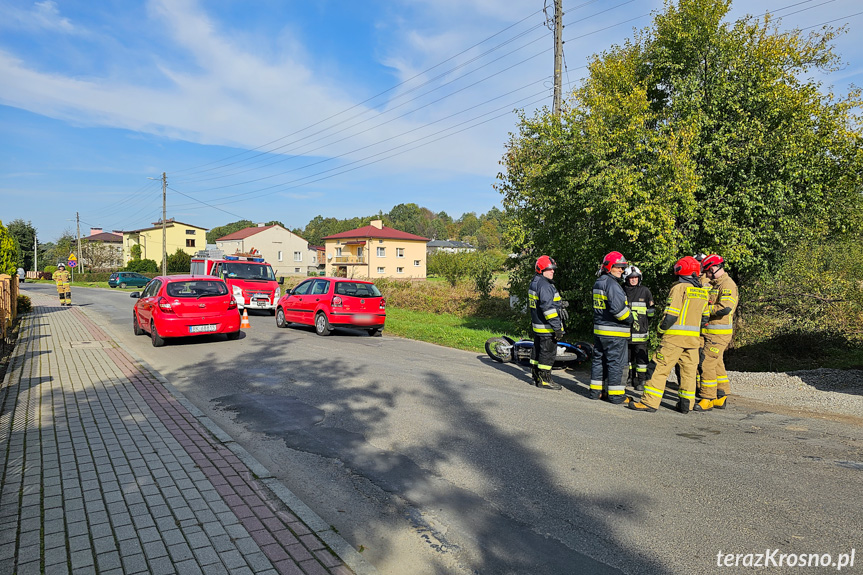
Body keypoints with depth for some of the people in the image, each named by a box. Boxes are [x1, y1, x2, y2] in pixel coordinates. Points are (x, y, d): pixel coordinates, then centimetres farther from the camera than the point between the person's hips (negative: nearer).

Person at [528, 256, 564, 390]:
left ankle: (536, 376, 27)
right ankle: (544, 380, 3)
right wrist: (557, 328, -23)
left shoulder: (534, 283, 14)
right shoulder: (545, 285, -20)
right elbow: (548, 308, -25)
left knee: (537, 351, 17)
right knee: (548, 353, -3)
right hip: (547, 328, -11)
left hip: (537, 325, 11)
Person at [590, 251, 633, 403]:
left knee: (599, 359, 14)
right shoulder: (612, 284, -16)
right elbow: (618, 308, -23)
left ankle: (596, 390, 21)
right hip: (614, 332, -9)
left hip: (598, 330, 9)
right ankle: (616, 395, 5)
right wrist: (630, 319, -8)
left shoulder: (598, 283, 14)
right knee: (616, 362, -1)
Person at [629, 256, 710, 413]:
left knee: (661, 368, -4)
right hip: (693, 338, 7)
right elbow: (704, 317, 17)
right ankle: (686, 404, 16)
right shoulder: (703, 292, 12)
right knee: (689, 370, 12)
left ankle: (650, 402, -3)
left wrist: (661, 328, -3)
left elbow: (671, 315, -16)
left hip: (675, 336, -7)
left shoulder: (679, 288, -11)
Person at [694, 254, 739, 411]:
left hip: (719, 333, -10)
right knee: (717, 364, 15)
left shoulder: (728, 285, -13)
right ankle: (721, 398, 24)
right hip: (711, 332, 10)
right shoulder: (715, 285, 18)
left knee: (707, 364, -10)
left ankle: (708, 399, -3)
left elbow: (725, 308, -25)